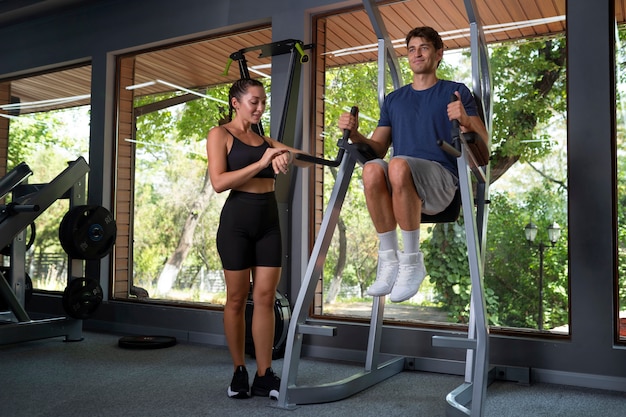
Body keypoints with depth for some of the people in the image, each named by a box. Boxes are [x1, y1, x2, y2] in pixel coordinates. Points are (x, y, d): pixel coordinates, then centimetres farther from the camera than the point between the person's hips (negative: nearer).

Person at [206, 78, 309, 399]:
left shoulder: (265, 139, 16)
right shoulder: (220, 134, 1)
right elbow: (218, 182, -12)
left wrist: (286, 155, -16)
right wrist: (261, 163, -17)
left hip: (269, 220, 5)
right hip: (237, 219, -4)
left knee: (265, 297, 2)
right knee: (237, 298, 4)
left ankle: (264, 376, 8)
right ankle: (239, 372, 18)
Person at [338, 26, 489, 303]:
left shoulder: (456, 92, 13)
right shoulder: (394, 99, 24)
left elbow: (483, 149, 3)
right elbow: (377, 148, 17)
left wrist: (466, 122, -18)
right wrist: (354, 135, -3)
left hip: (441, 180, -3)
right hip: (401, 183, 3)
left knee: (399, 165, -36)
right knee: (372, 168, -32)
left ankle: (412, 261, -22)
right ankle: (389, 260, -21)